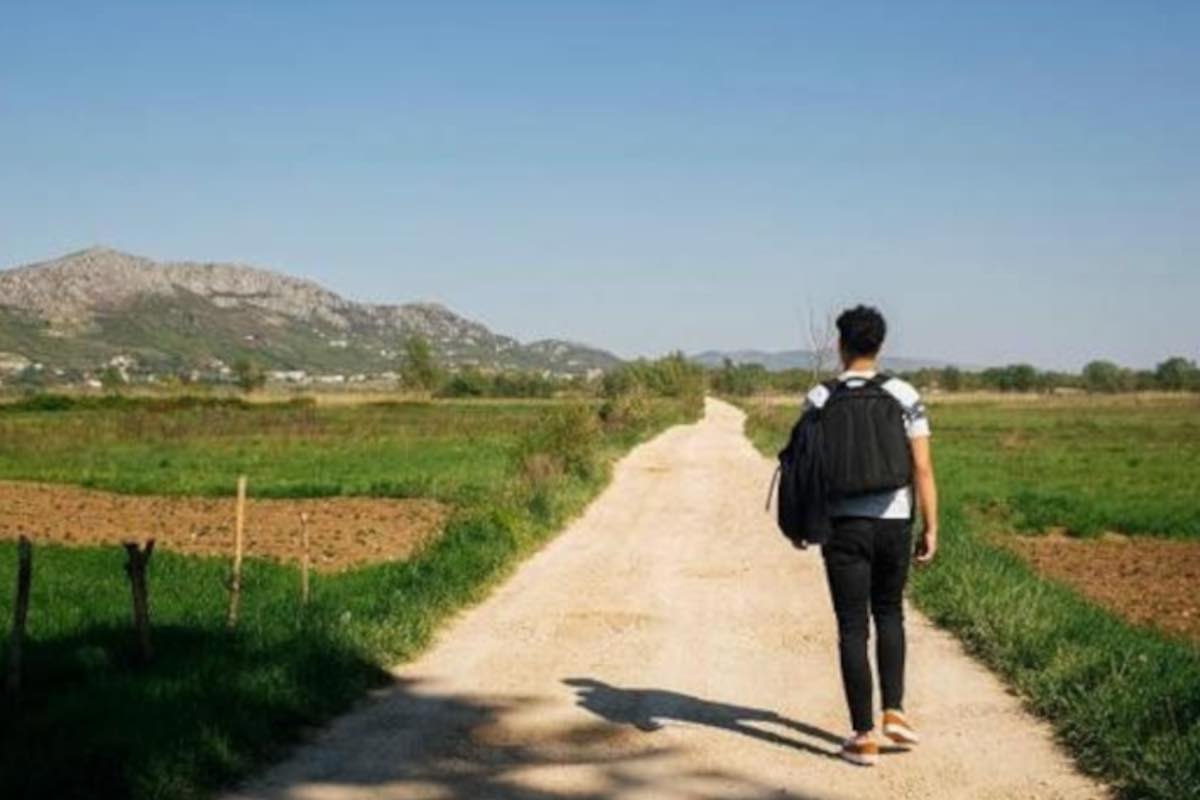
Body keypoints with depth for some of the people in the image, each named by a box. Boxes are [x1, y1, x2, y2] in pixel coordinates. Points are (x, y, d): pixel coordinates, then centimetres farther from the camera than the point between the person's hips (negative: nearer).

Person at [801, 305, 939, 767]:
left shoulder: (819, 399, -3)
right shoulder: (904, 396, -1)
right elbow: (923, 468, -5)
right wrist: (932, 528, 0)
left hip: (844, 525, -2)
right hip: (894, 521, 2)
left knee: (853, 629, 4)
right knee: (889, 615, 23)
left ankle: (864, 737, 5)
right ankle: (893, 711, 13)